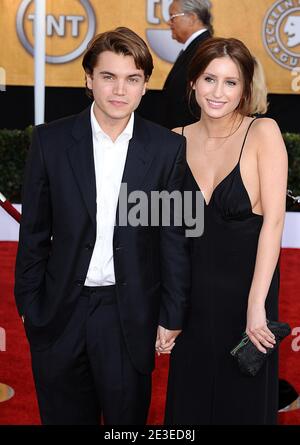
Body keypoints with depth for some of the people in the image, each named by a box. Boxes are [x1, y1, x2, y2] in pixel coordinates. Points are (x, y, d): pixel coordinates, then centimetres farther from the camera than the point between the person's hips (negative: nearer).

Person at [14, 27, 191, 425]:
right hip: (62, 311, 1)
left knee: (127, 417, 13)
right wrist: (29, 305, 2)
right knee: (64, 416, 16)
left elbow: (174, 239, -1)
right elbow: (34, 233, 1)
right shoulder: (51, 141, -4)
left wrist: (172, 316, 0)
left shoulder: (168, 149, -5)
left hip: (131, 315, -1)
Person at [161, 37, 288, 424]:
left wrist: (256, 304, -20)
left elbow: (273, 220, -16)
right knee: (189, 402, 15)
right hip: (192, 296, 3)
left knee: (244, 403, 13)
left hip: (245, 293, -3)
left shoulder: (263, 133, -11)